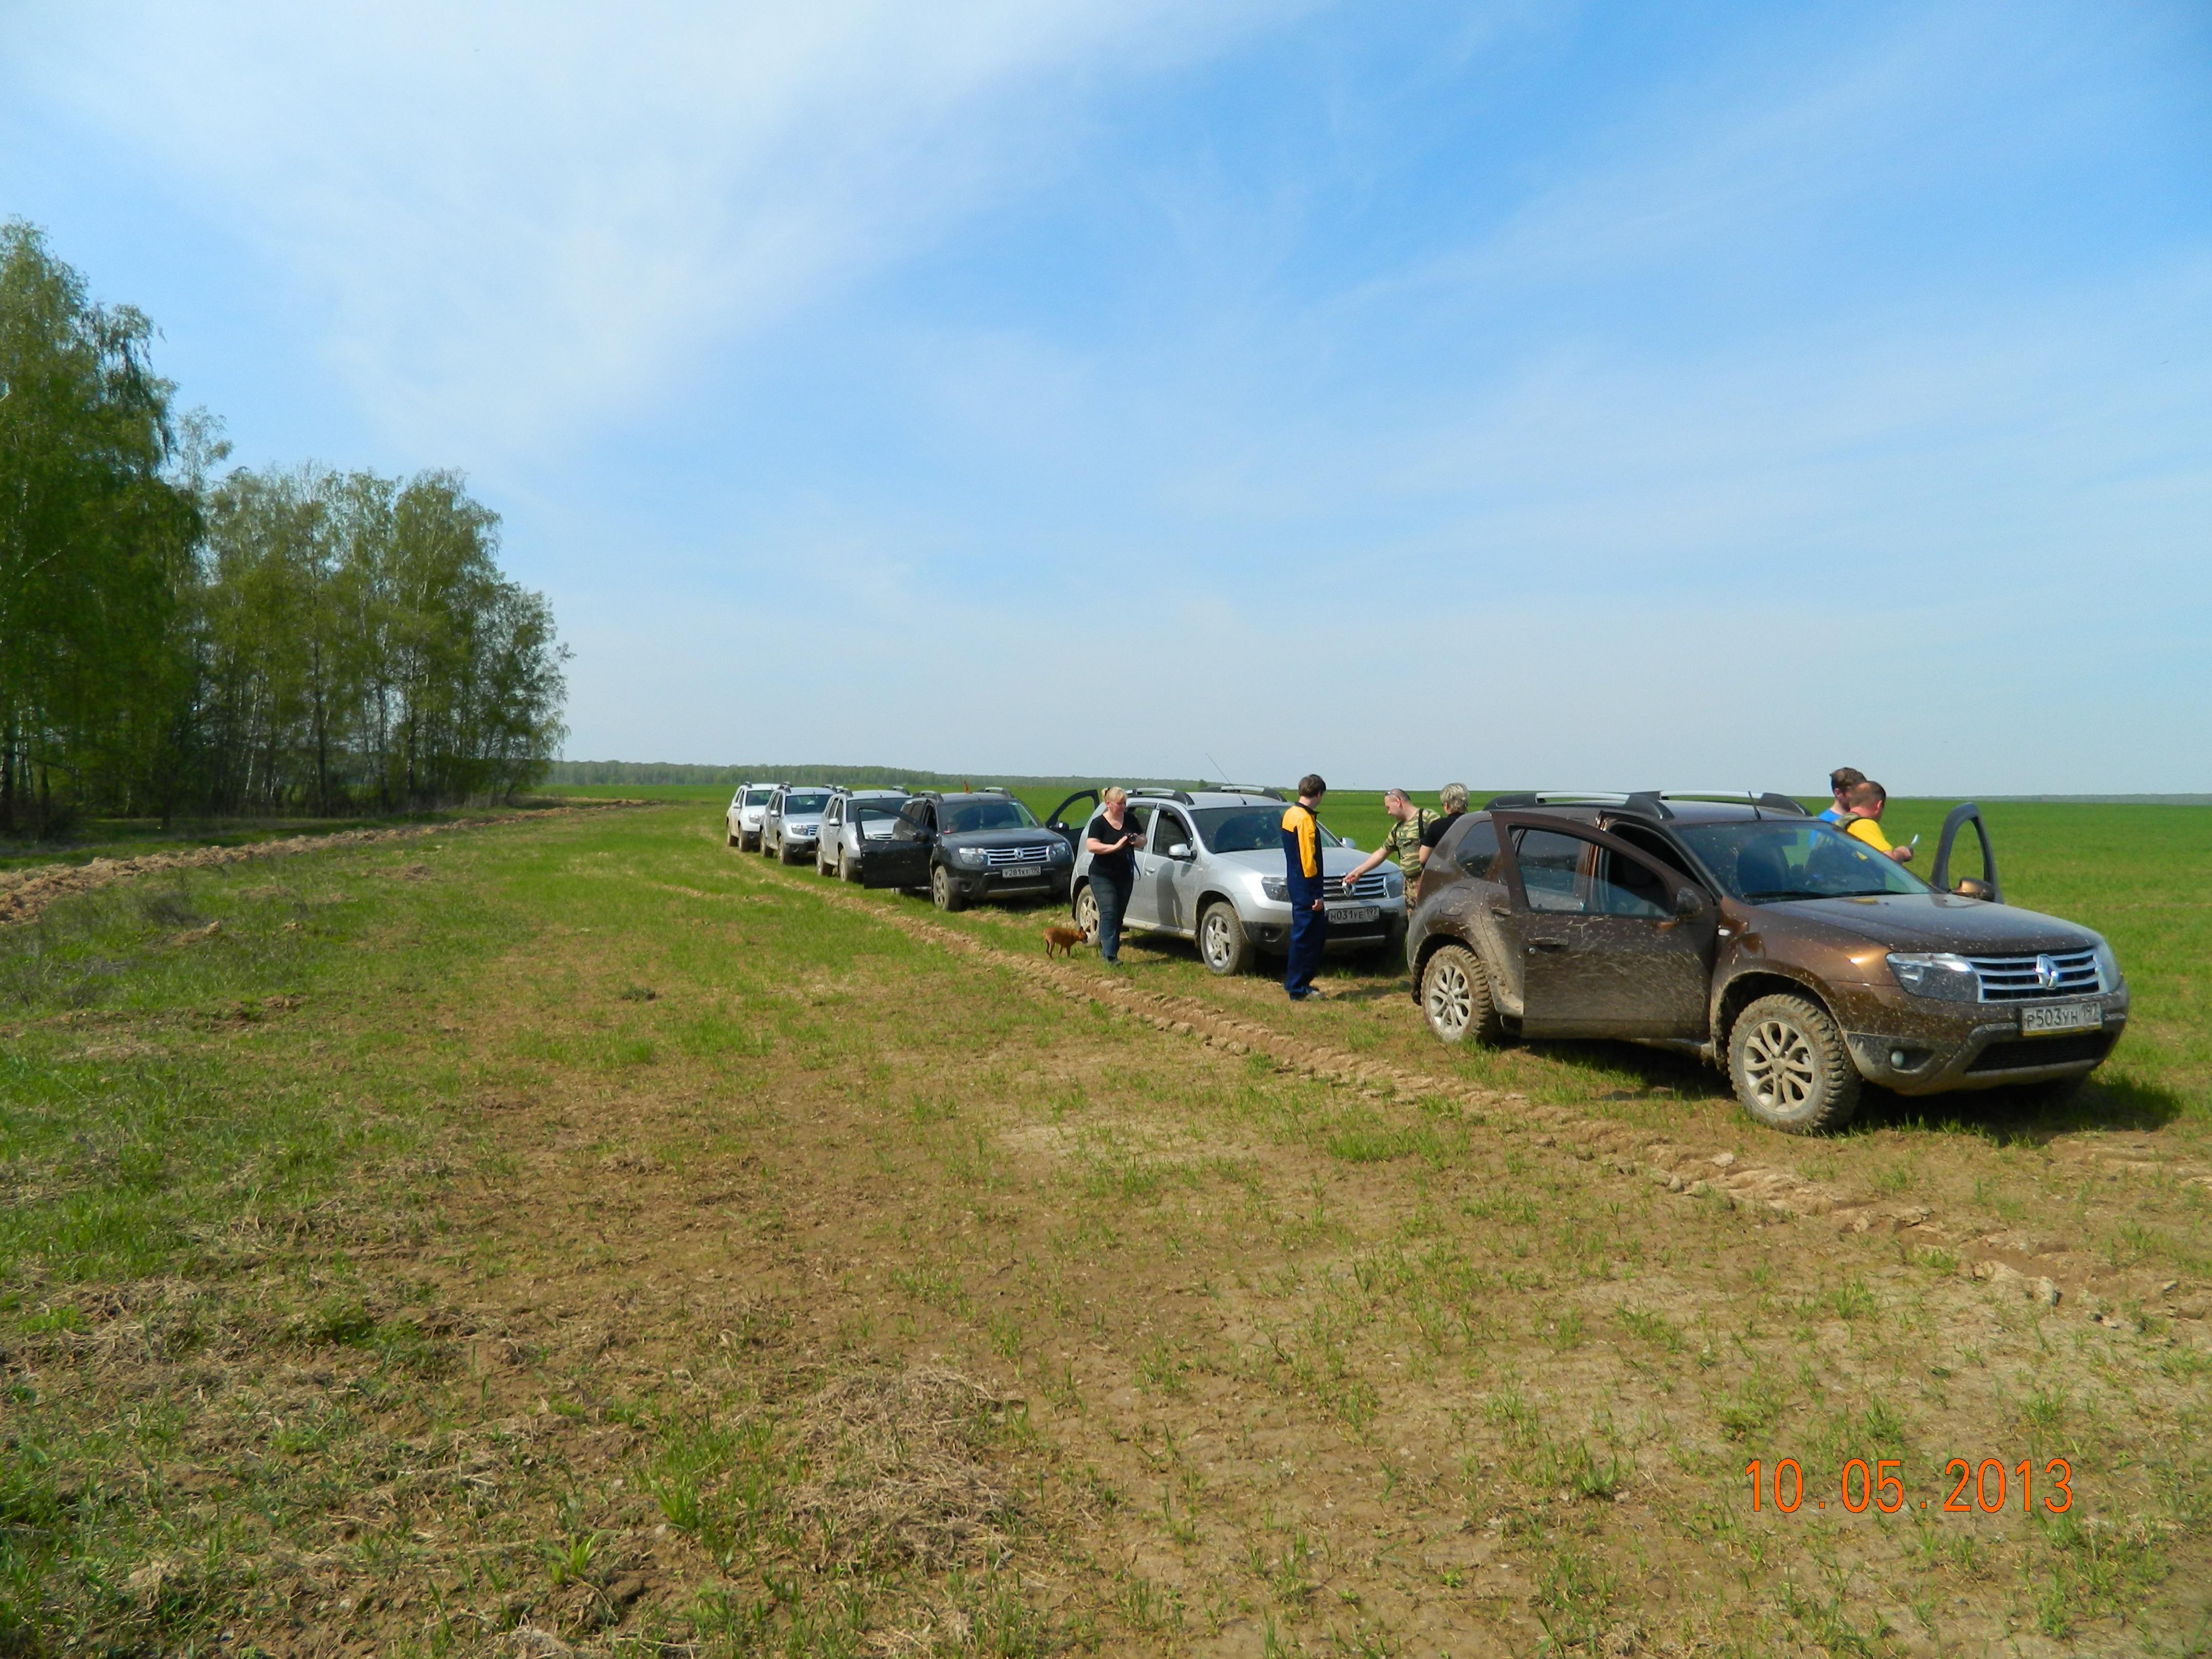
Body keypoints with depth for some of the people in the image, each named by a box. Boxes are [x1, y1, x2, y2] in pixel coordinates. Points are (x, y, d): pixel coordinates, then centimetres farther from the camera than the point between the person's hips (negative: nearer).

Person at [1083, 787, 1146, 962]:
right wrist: (1115, 846, -31)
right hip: (1102, 877, -6)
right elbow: (1091, 846, -20)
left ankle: (1105, 951, 15)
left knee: (1119, 915, 6)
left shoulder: (1130, 821, 8)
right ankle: (1110, 955, -19)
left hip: (1125, 876, 6)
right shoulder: (1099, 823, -8)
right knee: (1109, 913, -15)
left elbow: (1143, 841, 15)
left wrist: (1137, 840, -10)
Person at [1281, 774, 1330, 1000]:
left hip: (1296, 883, 10)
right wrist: (1316, 894, -18)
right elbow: (1308, 860, -20)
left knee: (1318, 933, 16)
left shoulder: (1290, 814, 12)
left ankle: (1296, 982, 21)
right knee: (1305, 936, -3)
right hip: (1306, 888, -10)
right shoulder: (1305, 819, -17)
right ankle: (1298, 989, 3)